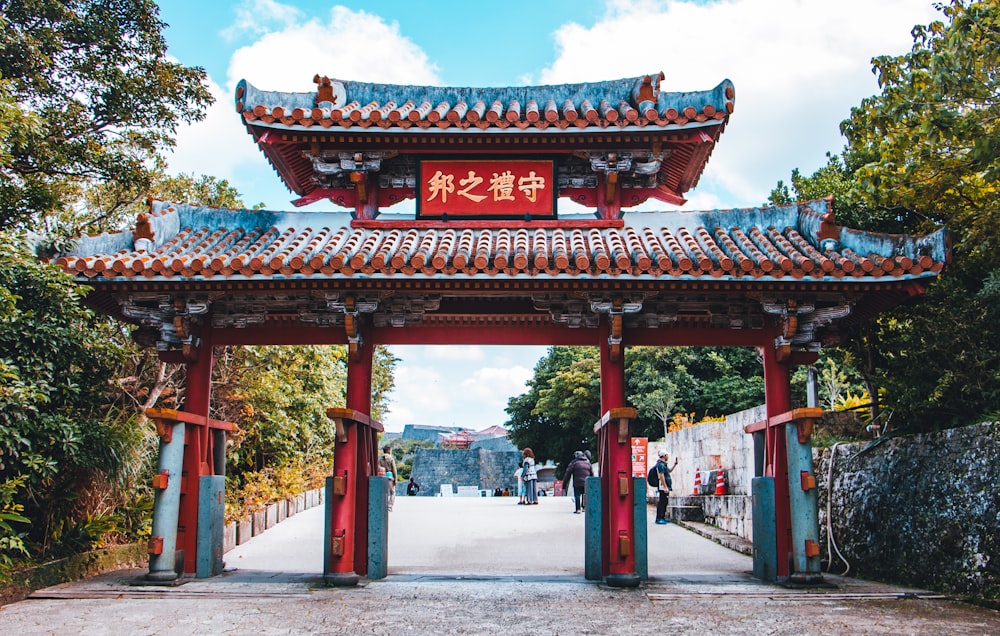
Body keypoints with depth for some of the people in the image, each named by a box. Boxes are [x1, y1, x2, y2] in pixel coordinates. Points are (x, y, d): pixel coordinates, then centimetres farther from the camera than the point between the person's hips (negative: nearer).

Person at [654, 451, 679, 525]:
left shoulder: (663, 464, 20)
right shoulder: (660, 464, -14)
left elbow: (669, 471, 38)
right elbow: (661, 476, -22)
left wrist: (675, 464, 29)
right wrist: (665, 487, -25)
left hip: (665, 487, 11)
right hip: (663, 487, -11)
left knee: (664, 502, 14)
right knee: (661, 502, -10)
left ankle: (662, 517, 21)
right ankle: (659, 519, -10)